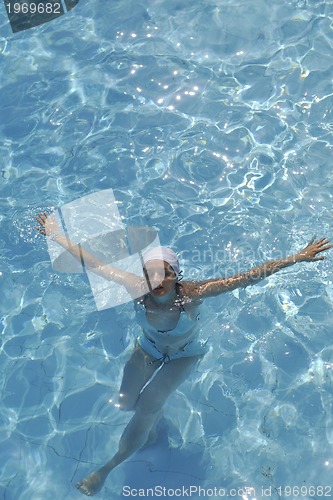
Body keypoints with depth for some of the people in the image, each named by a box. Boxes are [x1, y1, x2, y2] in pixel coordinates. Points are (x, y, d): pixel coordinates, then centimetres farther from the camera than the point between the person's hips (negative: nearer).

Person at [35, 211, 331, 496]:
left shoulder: (192, 293, -37)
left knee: (146, 409, -11)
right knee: (126, 402, 8)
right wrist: (58, 236, -20)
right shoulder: (137, 288, -31)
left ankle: (108, 468, 12)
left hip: (183, 356, -3)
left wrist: (297, 258, -38)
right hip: (148, 349, 3)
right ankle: (155, 411, 44)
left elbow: (248, 277, -37)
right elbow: (93, 264, -23)